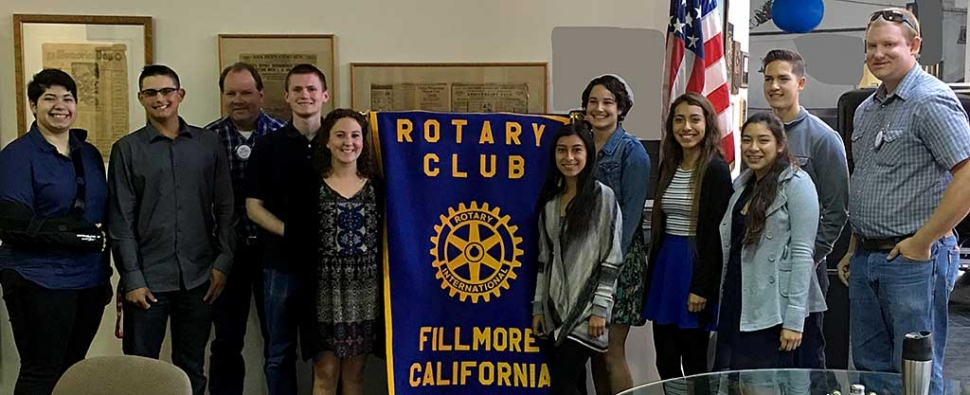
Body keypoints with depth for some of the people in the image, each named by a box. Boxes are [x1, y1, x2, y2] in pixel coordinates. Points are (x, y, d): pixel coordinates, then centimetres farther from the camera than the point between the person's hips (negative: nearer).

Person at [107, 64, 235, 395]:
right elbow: (120, 220, -1)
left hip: (199, 277, 1)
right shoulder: (126, 150, 2)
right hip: (148, 278, -1)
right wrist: (132, 278, -7)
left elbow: (225, 209, 6)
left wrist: (223, 262, -1)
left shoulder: (208, 143, 6)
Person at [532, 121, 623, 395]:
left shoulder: (603, 197, -7)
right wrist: (538, 306, 9)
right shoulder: (550, 200, 10)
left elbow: (612, 259, -10)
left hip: (586, 309, -5)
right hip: (556, 308, 5)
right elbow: (545, 258, 12)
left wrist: (600, 309, -14)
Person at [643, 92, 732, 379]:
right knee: (665, 363, 9)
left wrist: (702, 288, -17)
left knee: (694, 364, 3)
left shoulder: (716, 169, -10)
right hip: (665, 264, 7)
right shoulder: (668, 166, 11)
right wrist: (652, 275, 14)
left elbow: (716, 234, -13)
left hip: (697, 266, -6)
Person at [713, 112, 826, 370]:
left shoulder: (796, 184, -9)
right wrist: (726, 304, 11)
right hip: (734, 307, 6)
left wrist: (794, 320, -17)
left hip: (771, 313, -6)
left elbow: (802, 253, -13)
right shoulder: (742, 184, 12)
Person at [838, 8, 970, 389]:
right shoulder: (866, 110, 15)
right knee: (869, 369, 16)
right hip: (866, 259, 8)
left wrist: (921, 243, -18)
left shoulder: (931, 101, -12)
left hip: (914, 258, -8)